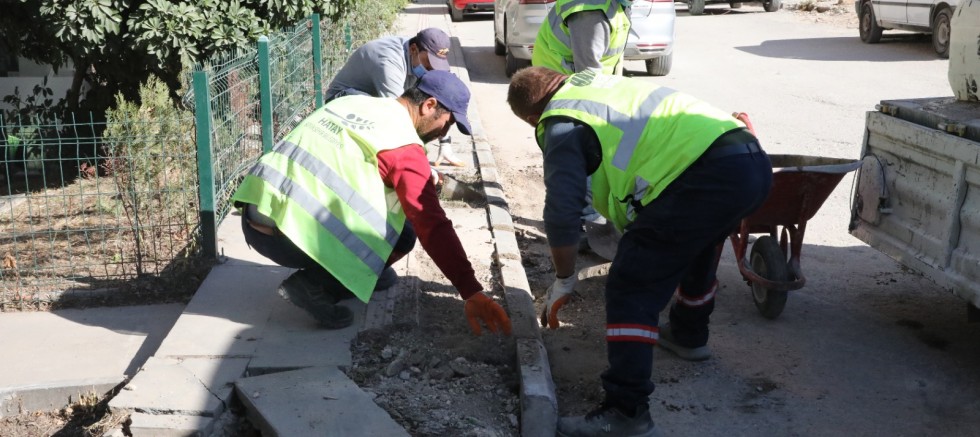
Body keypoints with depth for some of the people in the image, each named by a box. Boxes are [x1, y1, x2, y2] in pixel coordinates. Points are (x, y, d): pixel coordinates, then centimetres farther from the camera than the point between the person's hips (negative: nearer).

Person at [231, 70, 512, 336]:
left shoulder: (352, 102, 16)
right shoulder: (404, 146, -8)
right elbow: (432, 225, -16)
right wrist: (471, 291, -17)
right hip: (289, 236, -8)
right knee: (403, 234, 4)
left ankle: (365, 273, 21)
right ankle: (314, 285, -4)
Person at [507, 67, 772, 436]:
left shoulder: (562, 124, 4)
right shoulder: (598, 83, 29)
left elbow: (561, 211, -6)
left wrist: (563, 280, 8)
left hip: (708, 176, -9)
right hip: (754, 159, 9)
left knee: (631, 288, -4)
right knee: (697, 246, 35)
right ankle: (689, 335, 54)